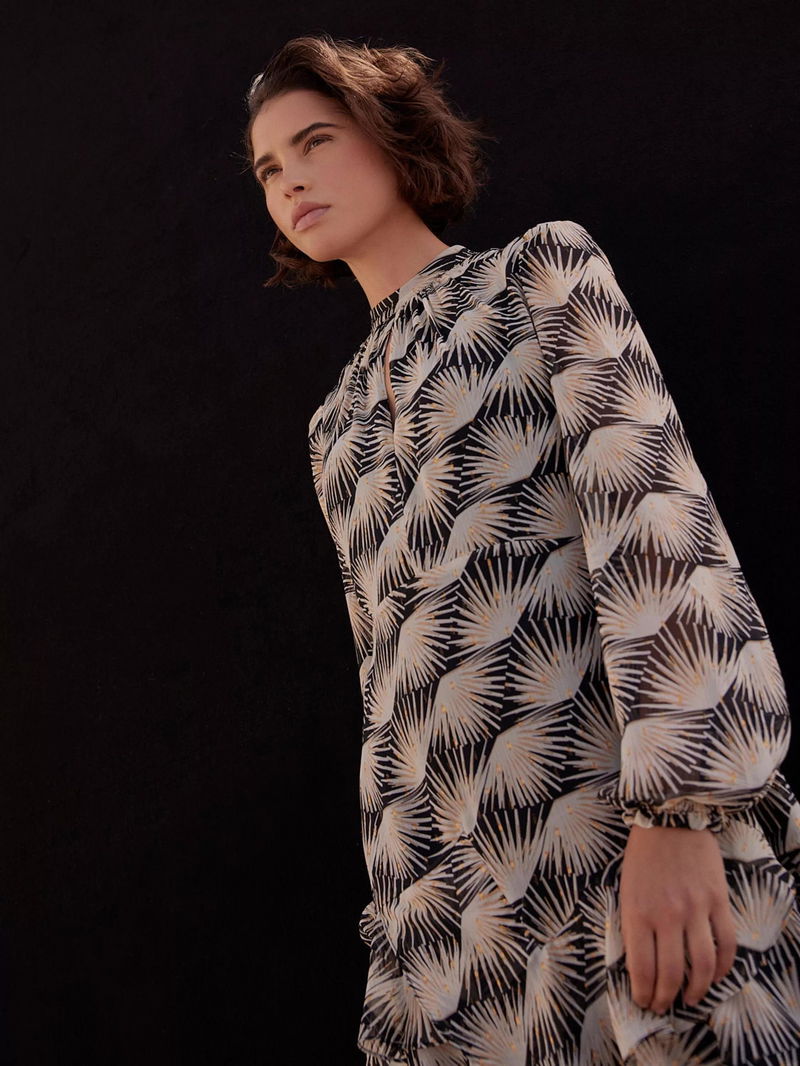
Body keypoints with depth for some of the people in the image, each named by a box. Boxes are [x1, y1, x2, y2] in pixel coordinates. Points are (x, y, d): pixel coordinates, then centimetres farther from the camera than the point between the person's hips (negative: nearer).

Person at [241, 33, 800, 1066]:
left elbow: (650, 505, -7)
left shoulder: (543, 268, 7)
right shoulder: (337, 422, 23)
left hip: (622, 812, -5)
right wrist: (398, 884, 17)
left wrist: (676, 810, -18)